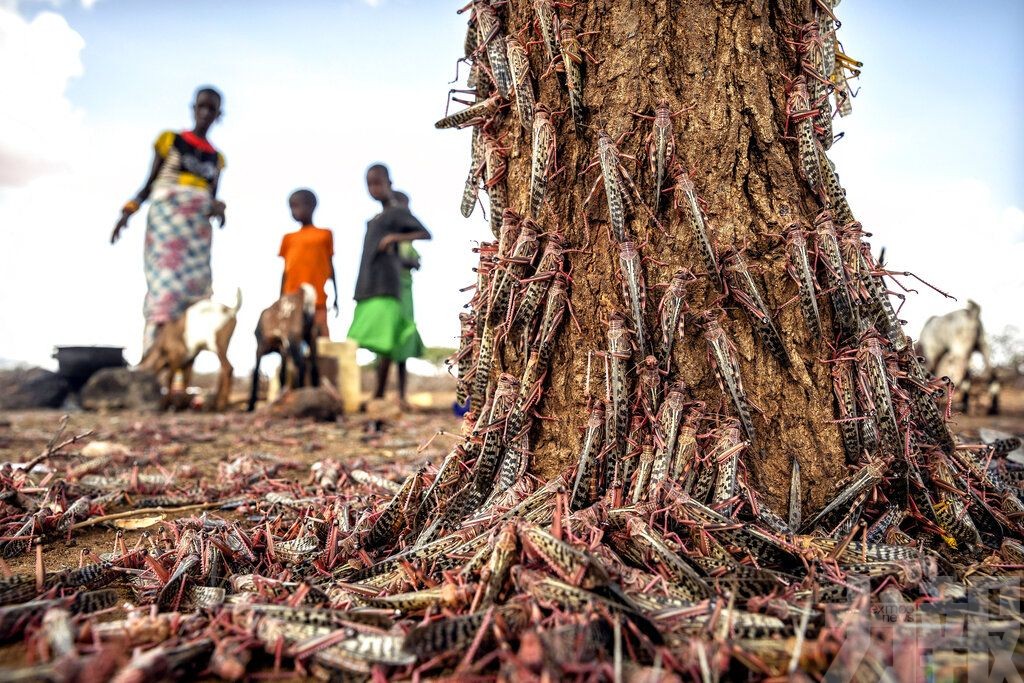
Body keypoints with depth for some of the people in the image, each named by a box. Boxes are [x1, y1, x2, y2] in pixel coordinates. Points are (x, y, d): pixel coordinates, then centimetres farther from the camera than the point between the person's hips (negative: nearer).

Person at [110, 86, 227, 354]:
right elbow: (149, 185, 8)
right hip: (166, 216, -4)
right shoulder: (170, 140, 9)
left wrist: (217, 207, -5)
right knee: (165, 282, -18)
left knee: (195, 287, -6)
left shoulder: (217, 158, 18)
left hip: (199, 226, 4)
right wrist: (128, 210, -6)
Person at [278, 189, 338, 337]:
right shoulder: (289, 238, 13)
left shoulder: (324, 234, 7)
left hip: (317, 300, -2)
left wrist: (335, 298, 7)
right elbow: (285, 270, 14)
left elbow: (330, 267, 9)